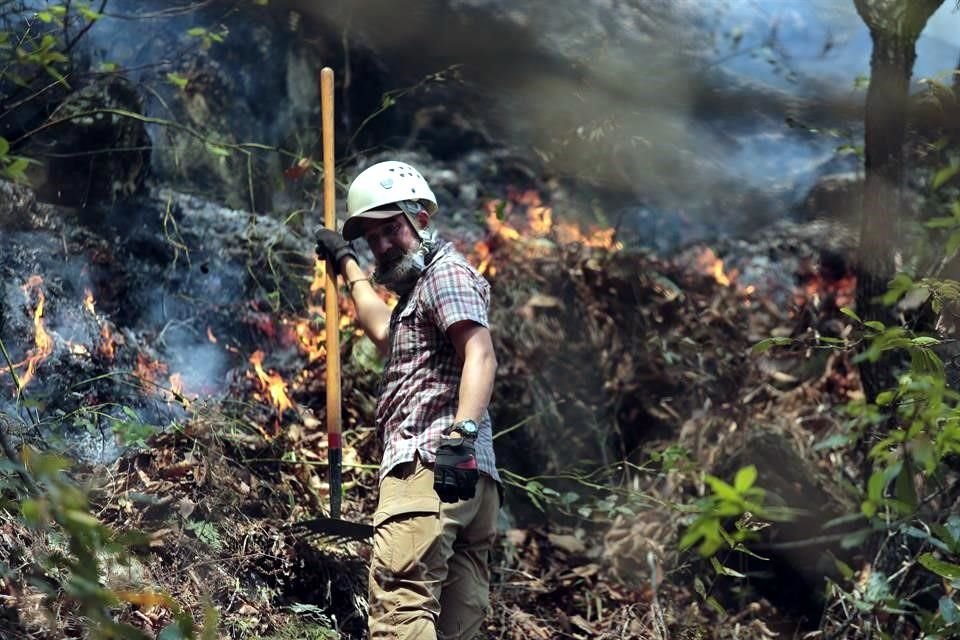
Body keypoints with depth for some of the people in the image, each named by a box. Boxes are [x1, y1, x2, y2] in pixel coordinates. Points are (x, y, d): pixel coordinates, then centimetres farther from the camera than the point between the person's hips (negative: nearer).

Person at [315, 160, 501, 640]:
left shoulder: (445, 271, 0)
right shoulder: (421, 286, 30)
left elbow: (480, 357, -16)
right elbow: (384, 332, 51)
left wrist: (461, 434, -29)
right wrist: (347, 263, 59)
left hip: (428, 463, -10)